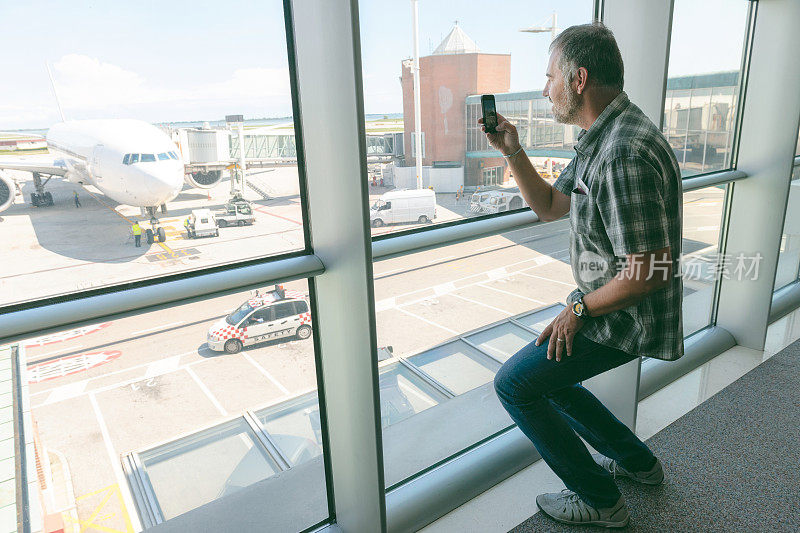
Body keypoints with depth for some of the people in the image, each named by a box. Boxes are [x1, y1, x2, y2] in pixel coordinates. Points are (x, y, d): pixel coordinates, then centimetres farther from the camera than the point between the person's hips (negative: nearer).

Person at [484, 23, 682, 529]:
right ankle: (637, 461, 38)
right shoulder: (601, 139, 6)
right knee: (546, 377, 23)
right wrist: (512, 150, 4)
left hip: (627, 318, -10)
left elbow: (649, 272, -29)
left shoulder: (625, 152, -28)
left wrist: (579, 307, -15)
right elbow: (550, 206, 15)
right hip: (607, 306, 10)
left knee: (514, 384, -3)